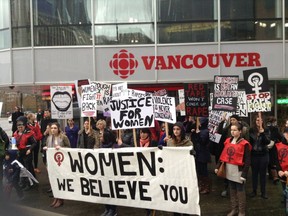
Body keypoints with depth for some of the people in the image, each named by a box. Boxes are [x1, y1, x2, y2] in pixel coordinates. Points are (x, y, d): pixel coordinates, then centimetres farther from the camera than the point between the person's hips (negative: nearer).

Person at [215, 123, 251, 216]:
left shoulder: (244, 144, -11)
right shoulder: (228, 141, 6)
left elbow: (247, 161, -12)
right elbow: (223, 155, 9)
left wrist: (244, 174, -16)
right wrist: (218, 166, 6)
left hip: (238, 170, -6)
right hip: (229, 170, 6)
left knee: (240, 191, 5)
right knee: (232, 190, 16)